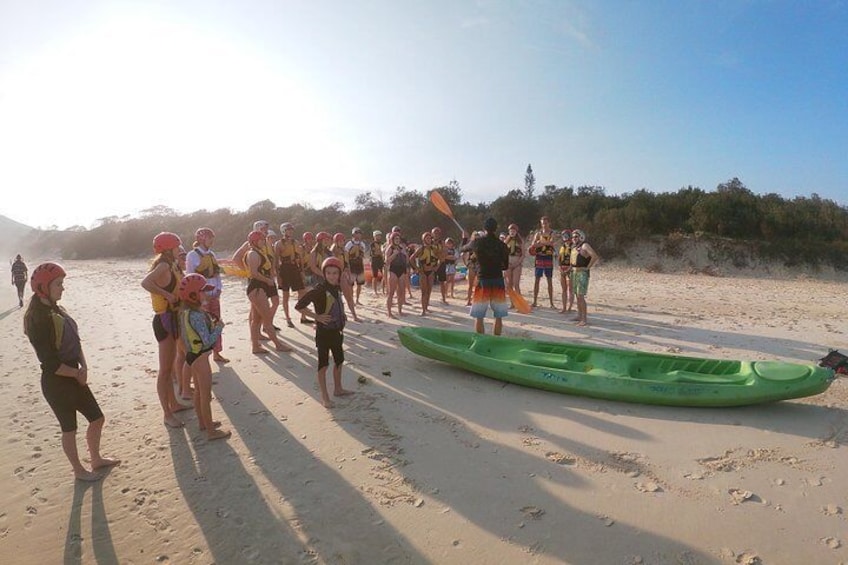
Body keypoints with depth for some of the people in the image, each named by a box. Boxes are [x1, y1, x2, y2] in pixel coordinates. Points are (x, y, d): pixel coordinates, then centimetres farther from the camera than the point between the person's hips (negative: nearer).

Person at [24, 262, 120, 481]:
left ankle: (96, 459, 37)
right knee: (69, 428, 11)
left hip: (74, 378, 8)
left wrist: (83, 367, -7)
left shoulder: (56, 310, 5)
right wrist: (77, 373, -9)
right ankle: (79, 470, 32)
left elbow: (75, 341, 7)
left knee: (97, 418, 17)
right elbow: (50, 364, -22)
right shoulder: (38, 319, -22)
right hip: (56, 383, -8)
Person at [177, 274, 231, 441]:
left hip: (192, 354, 10)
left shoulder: (185, 312, 3)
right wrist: (219, 327, -15)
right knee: (206, 395, 1)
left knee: (199, 391, 22)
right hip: (200, 357, -10)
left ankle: (203, 422, 37)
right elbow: (207, 340, -27)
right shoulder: (197, 315, -27)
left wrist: (211, 323, 1)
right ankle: (211, 431, 12)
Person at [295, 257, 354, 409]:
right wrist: (317, 317, -22)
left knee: (339, 360, 19)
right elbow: (299, 306, -24)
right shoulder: (319, 290, -19)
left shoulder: (337, 289, 5)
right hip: (323, 332, -8)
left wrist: (342, 317, 9)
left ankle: (338, 389, 36)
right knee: (323, 364, 1)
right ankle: (324, 397, 11)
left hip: (336, 331, 8)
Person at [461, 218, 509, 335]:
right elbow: (505, 266, 5)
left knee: (479, 317, 6)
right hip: (498, 281, 1)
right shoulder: (502, 245, -2)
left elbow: (464, 248, 18)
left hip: (482, 281, -1)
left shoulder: (477, 242, -3)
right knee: (499, 317, 10)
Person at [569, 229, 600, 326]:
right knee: (577, 295, 13)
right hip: (574, 273, 9)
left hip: (582, 273, -9)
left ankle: (584, 319, -10)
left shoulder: (585, 246, -11)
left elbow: (596, 257, -21)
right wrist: (571, 267, 15)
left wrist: (588, 267, -15)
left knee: (580, 296, -13)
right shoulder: (574, 247, 14)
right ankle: (579, 316, 23)